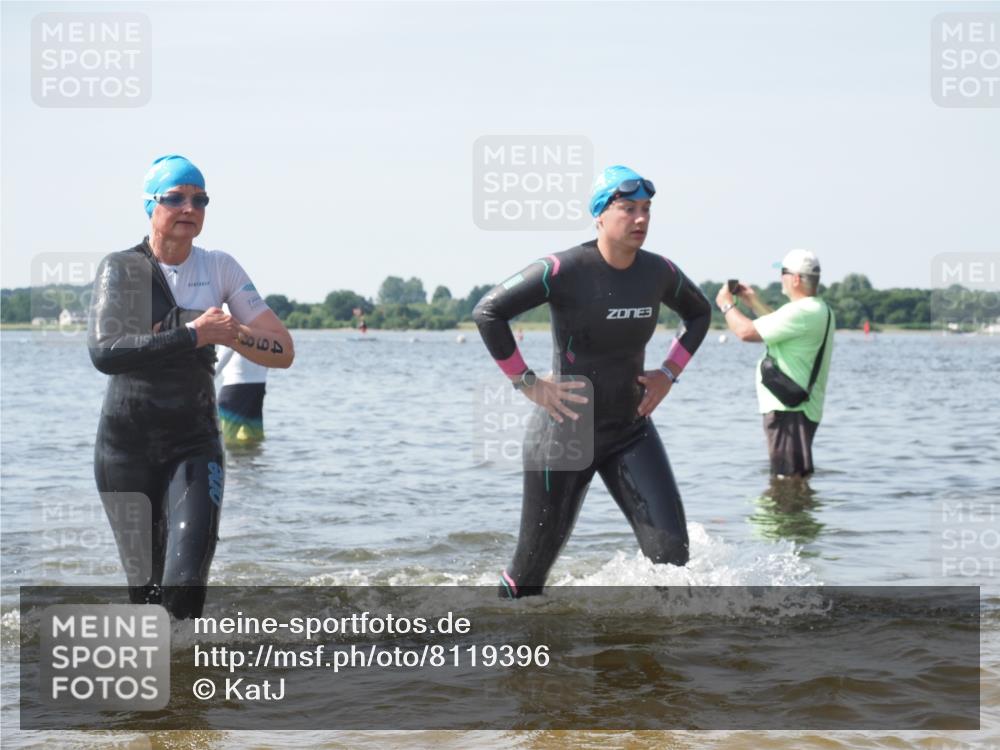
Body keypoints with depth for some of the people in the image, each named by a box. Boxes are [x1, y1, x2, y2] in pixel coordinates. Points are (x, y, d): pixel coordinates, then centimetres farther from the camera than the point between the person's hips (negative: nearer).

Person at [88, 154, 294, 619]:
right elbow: (103, 352, -22)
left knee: (186, 583, -17)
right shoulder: (120, 268, -5)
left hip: (194, 444, 1)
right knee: (144, 585, 4)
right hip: (127, 444, -1)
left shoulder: (220, 269, 4)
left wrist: (232, 334, -16)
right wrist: (193, 335, -24)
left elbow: (282, 351, 2)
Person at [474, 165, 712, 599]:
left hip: (631, 433, 4)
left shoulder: (659, 273, -2)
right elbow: (488, 313, -18)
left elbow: (699, 314, 19)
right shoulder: (563, 271, -18)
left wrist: (669, 373, 6)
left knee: (671, 547, -11)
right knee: (534, 566, 8)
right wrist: (527, 383, -17)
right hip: (565, 433, -4)